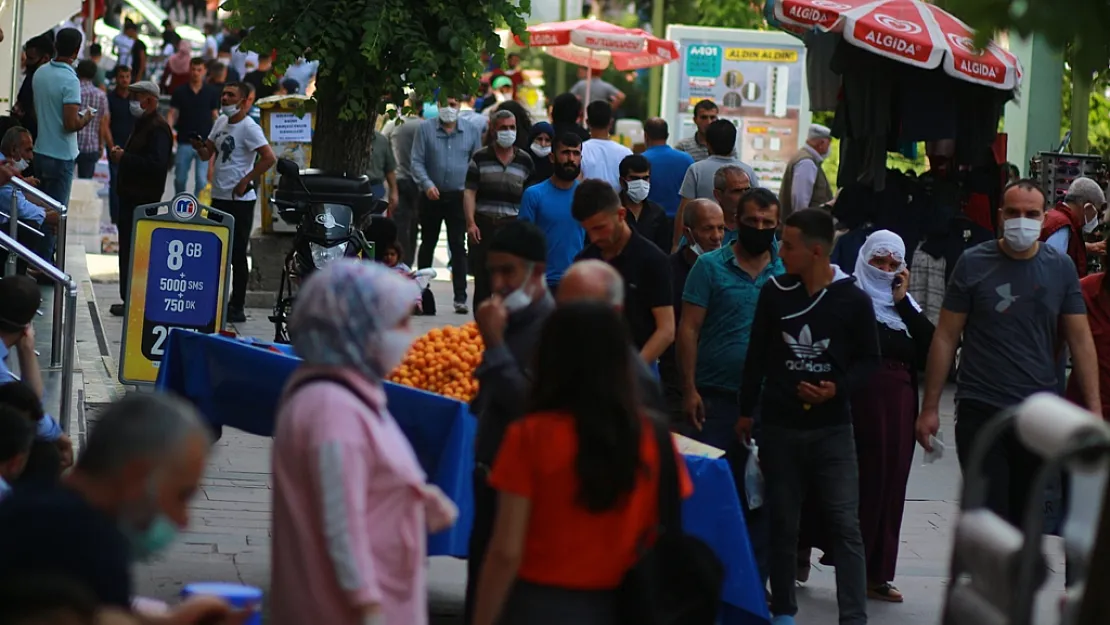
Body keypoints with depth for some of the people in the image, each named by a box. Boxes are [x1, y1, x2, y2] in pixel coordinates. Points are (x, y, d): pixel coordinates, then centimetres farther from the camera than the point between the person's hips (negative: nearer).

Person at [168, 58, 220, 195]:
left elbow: (215, 116, 7)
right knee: (180, 179, 10)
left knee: (202, 180, -7)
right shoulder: (179, 92, 4)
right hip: (184, 141, 1)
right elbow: (172, 113, 1)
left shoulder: (212, 92, 3)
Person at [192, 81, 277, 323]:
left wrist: (245, 182, -18)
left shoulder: (249, 128, -13)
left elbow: (269, 158, -21)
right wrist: (199, 146, -4)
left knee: (237, 255, -3)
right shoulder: (221, 122, 12)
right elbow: (207, 154, 19)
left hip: (239, 200, -8)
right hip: (218, 197, 8)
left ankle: (237, 308, 2)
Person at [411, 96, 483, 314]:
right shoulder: (426, 129, 1)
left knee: (458, 247, -4)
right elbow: (417, 161, -1)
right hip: (432, 196, 0)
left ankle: (460, 297, -3)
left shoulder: (472, 131, 5)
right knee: (427, 245, 12)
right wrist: (427, 184, -16)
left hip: (458, 197, 0)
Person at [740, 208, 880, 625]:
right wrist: (746, 411, 12)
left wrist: (839, 389, -15)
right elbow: (758, 355, 9)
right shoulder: (774, 293, 0)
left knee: (845, 524, -6)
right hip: (779, 426, 2)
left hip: (832, 427, -2)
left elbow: (868, 359, 2)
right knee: (782, 523, 9)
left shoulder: (853, 300, -7)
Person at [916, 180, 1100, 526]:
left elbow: (1080, 340, 7)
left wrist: (1094, 408, -1)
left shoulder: (1060, 268, 5)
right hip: (980, 412, -2)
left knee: (1025, 520, 9)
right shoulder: (973, 263, -1)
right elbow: (946, 336, 1)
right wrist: (930, 407, -1)